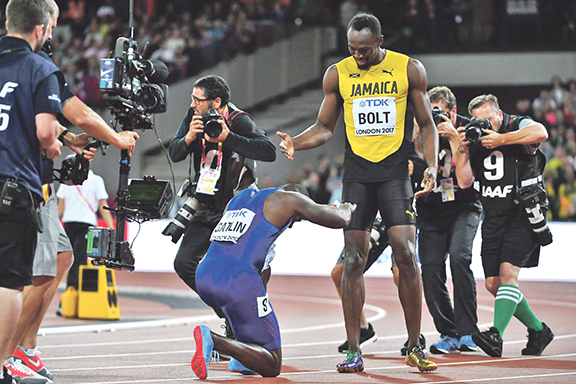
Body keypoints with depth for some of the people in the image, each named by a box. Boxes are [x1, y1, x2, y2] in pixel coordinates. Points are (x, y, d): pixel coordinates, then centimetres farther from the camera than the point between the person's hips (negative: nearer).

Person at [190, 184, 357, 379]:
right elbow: (340, 220, 15)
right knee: (272, 367, 2)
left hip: (203, 279, 7)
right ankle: (212, 340, -23)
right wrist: (346, 209, 39)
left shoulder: (240, 197, 29)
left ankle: (242, 357, 24)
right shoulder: (288, 198, 10)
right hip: (238, 282, -7)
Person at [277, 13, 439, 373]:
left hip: (395, 171, -1)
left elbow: (427, 124, 6)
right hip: (357, 174, 2)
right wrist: (295, 143, -8)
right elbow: (324, 128, 12)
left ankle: (415, 347, -1)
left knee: (406, 254, -11)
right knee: (354, 260, -3)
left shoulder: (410, 70, 0)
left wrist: (432, 165, -9)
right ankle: (354, 351, 3)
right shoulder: (337, 74, 4)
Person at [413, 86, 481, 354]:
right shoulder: (423, 132, -3)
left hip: (463, 207, -3)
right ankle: (448, 333, 4)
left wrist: (454, 138, -24)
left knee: (459, 256, -26)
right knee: (431, 268, -12)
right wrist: (418, 135, -22)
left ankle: (467, 331, -19)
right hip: (431, 210, 3)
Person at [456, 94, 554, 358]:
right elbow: (464, 182, 2)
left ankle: (496, 336, -32)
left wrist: (501, 140, -24)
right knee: (494, 284, 3)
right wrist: (463, 149, -9)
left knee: (508, 272, -22)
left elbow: (541, 133, -29)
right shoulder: (477, 142, 10)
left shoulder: (519, 126, -5)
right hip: (493, 220, 7)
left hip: (523, 216, -7)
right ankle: (538, 331, 19)